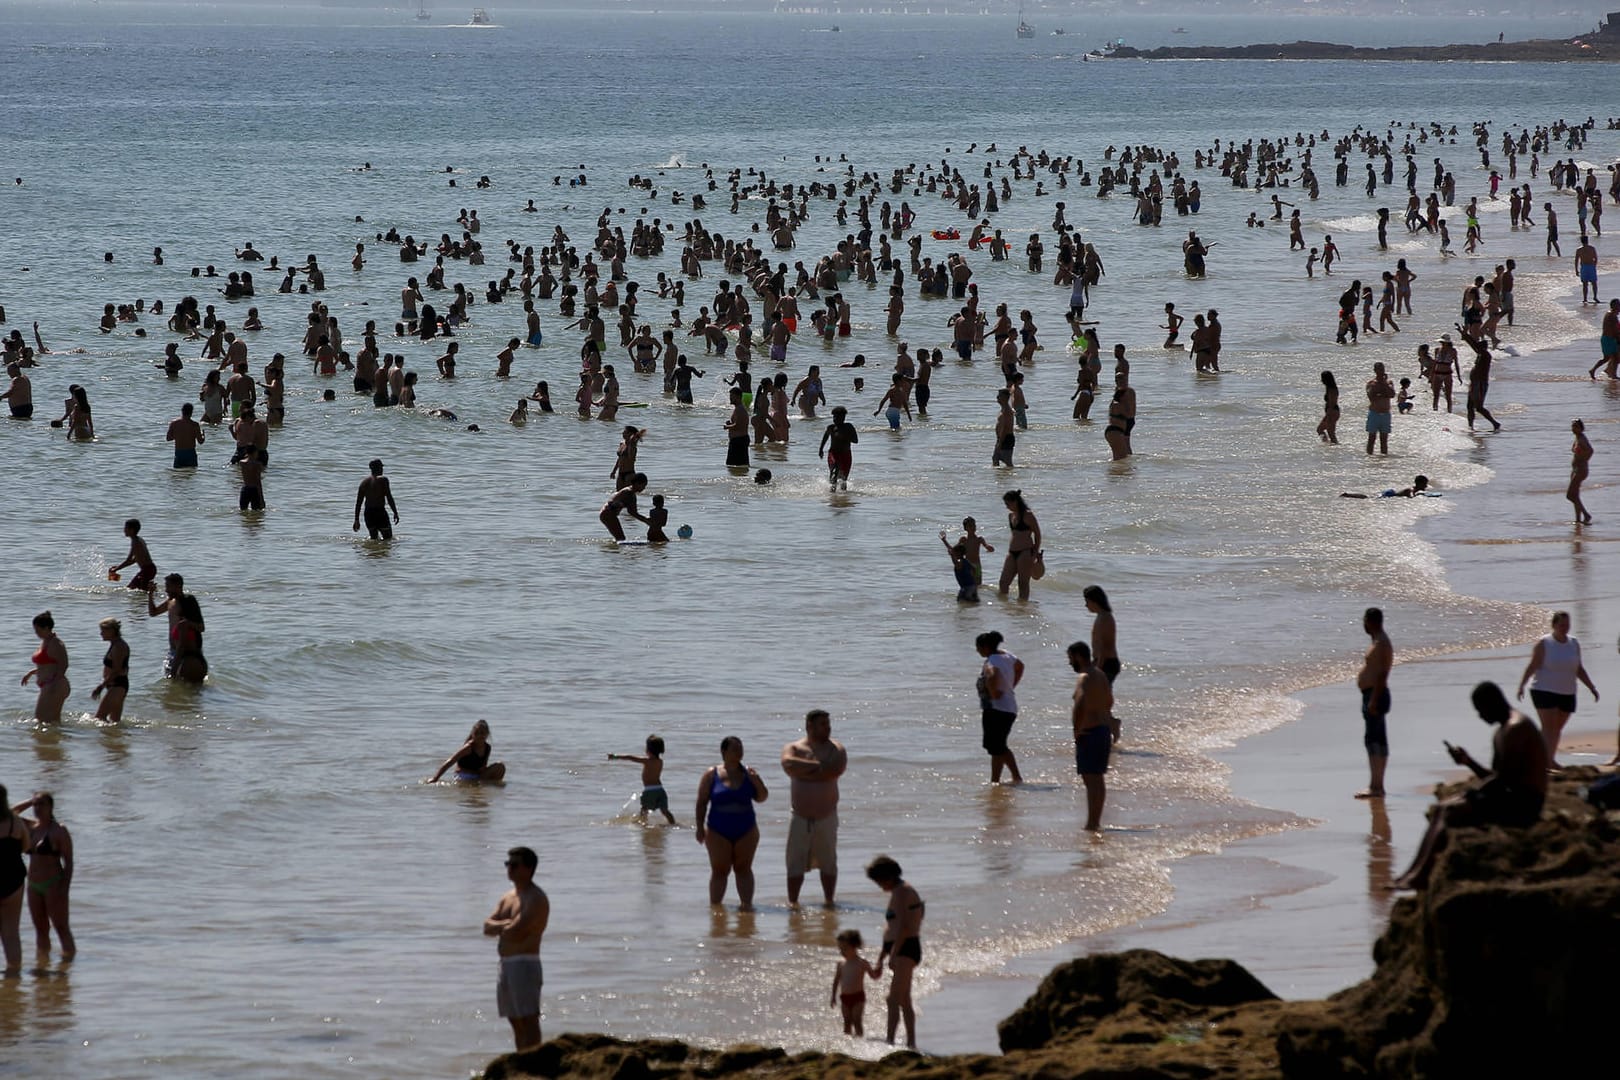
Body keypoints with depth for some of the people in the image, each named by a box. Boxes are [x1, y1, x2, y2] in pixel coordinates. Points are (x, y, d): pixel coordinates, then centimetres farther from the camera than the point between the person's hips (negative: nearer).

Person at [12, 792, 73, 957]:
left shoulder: (59, 831, -8)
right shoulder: (31, 827, 11)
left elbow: (68, 862, -10)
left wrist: (64, 889, -17)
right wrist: (30, 802, 10)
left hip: (54, 886, -7)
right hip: (34, 886, 7)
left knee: (62, 929, -7)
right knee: (41, 930, 9)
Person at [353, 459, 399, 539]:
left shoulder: (364, 482, 10)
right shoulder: (383, 480, -7)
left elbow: (358, 502, 10)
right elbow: (389, 498, -11)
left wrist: (356, 520, 14)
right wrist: (395, 513, -3)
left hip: (368, 514, 6)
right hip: (380, 512, -6)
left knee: (374, 539, 14)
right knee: (388, 539, -3)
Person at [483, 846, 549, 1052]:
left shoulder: (535, 898, -11)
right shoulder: (509, 897, 17)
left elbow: (516, 932, -22)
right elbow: (487, 927, 10)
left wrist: (498, 927, -1)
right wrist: (506, 925, -10)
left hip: (525, 964, -9)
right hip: (507, 965, 9)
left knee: (528, 1021, -11)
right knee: (516, 1022, 12)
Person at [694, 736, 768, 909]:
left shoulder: (747, 774, 3)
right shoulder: (711, 775, -1)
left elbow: (762, 797, 5)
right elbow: (702, 802, 1)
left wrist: (756, 781, -14)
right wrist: (700, 827, -5)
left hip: (746, 830, 1)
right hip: (718, 831, -1)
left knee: (743, 869, 0)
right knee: (719, 870, 2)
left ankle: (747, 903, -2)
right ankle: (714, 906, 6)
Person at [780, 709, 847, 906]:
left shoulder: (835, 748, 3)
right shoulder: (793, 748, 3)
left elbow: (837, 769, -17)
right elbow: (788, 764, -20)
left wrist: (805, 773, -12)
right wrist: (818, 766, -16)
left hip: (827, 817, 1)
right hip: (800, 817, 0)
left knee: (828, 862, 7)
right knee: (795, 863, -2)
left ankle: (829, 901, 17)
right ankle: (792, 902, 3)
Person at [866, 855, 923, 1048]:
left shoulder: (900, 892, -12)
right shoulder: (900, 892, 20)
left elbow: (903, 927, -22)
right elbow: (891, 930, 25)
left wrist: (893, 955, -24)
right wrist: (881, 959, 26)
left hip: (904, 950, -11)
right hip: (905, 951, 11)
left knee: (894, 999, -18)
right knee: (904, 1001, 17)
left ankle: (890, 1042, -26)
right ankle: (911, 1043, 24)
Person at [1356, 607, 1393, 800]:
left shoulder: (1381, 644, -15)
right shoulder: (1378, 643, 18)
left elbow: (1382, 674, -22)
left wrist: (1374, 700, -26)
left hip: (1375, 695, -11)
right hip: (1372, 695, 11)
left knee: (1374, 740, -12)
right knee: (1375, 741, 13)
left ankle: (1377, 787, -15)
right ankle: (1375, 786, 17)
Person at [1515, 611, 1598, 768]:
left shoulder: (1574, 644, 9)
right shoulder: (1544, 644, -7)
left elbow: (1579, 670, 16)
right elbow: (1532, 666, -10)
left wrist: (1592, 687, 14)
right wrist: (1521, 685, -20)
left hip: (1567, 694, 5)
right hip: (1544, 691, -5)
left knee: (1558, 728, 9)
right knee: (1548, 726, -13)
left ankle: (1550, 760, 20)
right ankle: (1548, 761, -19)